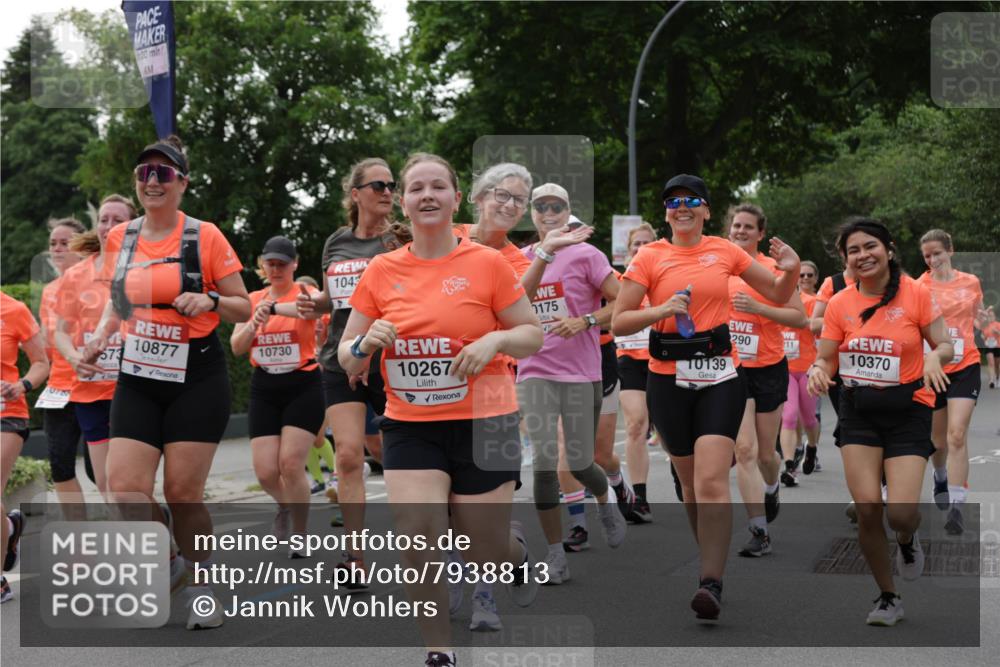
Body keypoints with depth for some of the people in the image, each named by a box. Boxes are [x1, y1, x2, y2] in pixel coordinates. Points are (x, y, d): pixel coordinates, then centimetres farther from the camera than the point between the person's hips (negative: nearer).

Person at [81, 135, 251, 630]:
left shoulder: (205, 237, -5)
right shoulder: (119, 238, 7)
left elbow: (243, 309, -1)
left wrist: (210, 300, -20)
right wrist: (101, 335, 3)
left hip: (196, 379, -4)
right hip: (138, 379, 4)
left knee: (182, 492, -5)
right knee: (124, 486, -9)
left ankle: (201, 587, 17)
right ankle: (169, 562, 19)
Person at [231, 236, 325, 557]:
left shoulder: (304, 292, -4)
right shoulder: (253, 299, 9)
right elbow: (237, 347, 2)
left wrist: (271, 308, -47)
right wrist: (253, 324, -18)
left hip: (303, 387, -4)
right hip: (264, 389, 4)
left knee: (290, 464, -12)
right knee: (265, 471, -4)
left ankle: (299, 538, 6)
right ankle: (285, 506, 31)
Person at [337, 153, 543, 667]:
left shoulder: (487, 263, -5)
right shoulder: (380, 272, 2)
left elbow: (533, 335, 2)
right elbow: (346, 360, 7)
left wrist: (495, 340, -18)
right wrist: (366, 343, -15)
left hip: (482, 422, -2)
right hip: (409, 426, 2)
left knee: (483, 555, 5)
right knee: (416, 537, -14)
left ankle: (516, 551, 43)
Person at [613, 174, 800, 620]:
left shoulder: (724, 251, 7)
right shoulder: (650, 257, 1)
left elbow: (778, 295, 17)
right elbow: (618, 322, -2)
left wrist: (790, 270, -4)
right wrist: (661, 310, -18)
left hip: (719, 375, -1)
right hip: (669, 379, 1)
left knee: (712, 481, -15)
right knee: (690, 482, 10)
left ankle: (712, 583, -19)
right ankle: (712, 562, 30)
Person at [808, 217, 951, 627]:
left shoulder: (915, 294, -7)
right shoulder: (839, 304, 0)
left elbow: (945, 345, 0)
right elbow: (826, 359, 6)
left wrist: (935, 357, -23)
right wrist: (819, 370, -17)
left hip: (908, 412, -2)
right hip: (859, 413, 2)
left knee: (901, 513, -14)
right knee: (867, 508, -6)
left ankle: (907, 539, 27)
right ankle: (887, 597, 15)